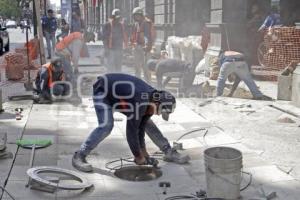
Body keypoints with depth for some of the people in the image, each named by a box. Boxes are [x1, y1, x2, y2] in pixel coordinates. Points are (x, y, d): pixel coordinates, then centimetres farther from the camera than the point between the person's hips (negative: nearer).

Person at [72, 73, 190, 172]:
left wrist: (144, 153, -7)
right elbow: (131, 131, -34)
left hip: (120, 93, 8)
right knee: (106, 125, -27)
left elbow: (141, 127, -8)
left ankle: (168, 152, 13)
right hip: (103, 91, -8)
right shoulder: (139, 102, -39)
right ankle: (79, 157, -16)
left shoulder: (151, 100, -13)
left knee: (146, 122, 4)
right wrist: (139, 157, -23)